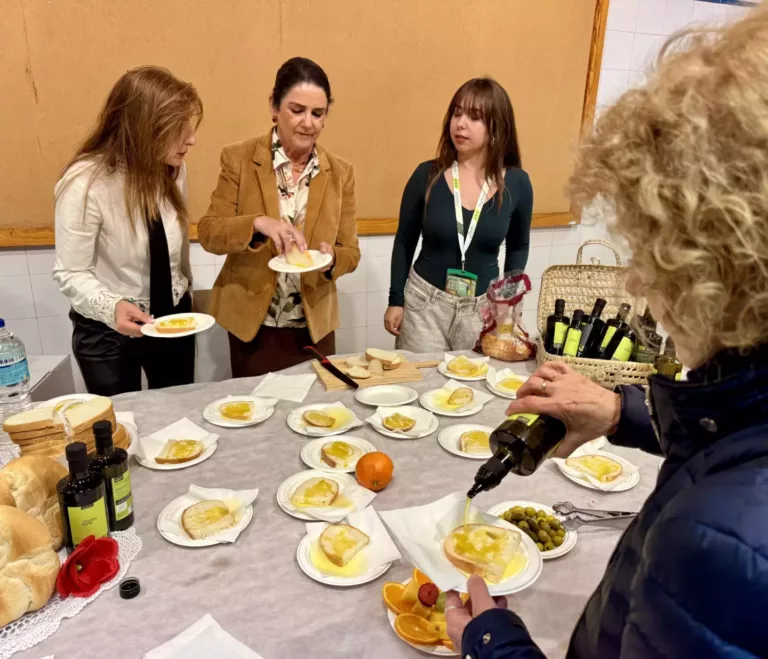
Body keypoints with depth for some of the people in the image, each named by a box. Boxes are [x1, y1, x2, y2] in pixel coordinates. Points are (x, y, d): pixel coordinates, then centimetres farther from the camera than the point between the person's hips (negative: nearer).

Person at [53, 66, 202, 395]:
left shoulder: (174, 170, -4)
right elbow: (71, 274, -20)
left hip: (173, 316, 5)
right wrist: (112, 307, -37)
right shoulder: (85, 184, -24)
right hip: (107, 331, -5)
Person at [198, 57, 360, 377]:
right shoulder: (239, 158, -5)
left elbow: (351, 253, 2)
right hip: (252, 326, -1)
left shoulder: (340, 172, 0)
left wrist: (330, 258, -21)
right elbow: (208, 233, -8)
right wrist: (258, 224, -26)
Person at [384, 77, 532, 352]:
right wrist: (396, 300, 1)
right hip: (424, 301, -1)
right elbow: (404, 242, 1)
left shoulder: (517, 183, -6)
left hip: (484, 307, 1)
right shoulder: (427, 175, -8)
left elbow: (518, 247, 9)